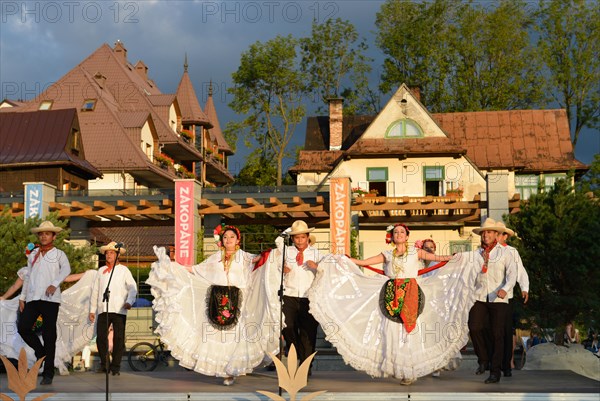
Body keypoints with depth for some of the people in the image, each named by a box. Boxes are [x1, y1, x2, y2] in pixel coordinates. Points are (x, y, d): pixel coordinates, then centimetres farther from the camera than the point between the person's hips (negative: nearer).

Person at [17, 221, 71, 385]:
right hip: (33, 298, 4)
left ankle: (48, 374, 2)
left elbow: (66, 270, -12)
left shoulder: (58, 254, 6)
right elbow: (27, 276, 20)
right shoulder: (33, 255, 19)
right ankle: (41, 352, 16)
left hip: (50, 299, -4)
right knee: (23, 328, -10)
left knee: (49, 335, -3)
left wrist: (54, 284, -27)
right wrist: (22, 297, 13)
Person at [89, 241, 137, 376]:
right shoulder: (101, 270, 18)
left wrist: (129, 301, -15)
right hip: (103, 309, 2)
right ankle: (104, 364, 10)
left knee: (119, 338, -3)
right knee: (101, 337, -5)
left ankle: (115, 367, 5)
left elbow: (133, 288, 3)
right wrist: (92, 309, 15)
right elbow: (95, 291, 19)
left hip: (119, 309, -2)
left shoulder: (123, 270, 10)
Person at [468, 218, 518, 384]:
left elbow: (512, 274, -7)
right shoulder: (476, 254, 12)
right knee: (474, 328, -13)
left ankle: (495, 372, 5)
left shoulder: (504, 252, 4)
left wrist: (505, 289, -24)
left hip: (498, 299, -2)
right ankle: (483, 360, 10)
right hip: (479, 298, 2)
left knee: (497, 334, -3)